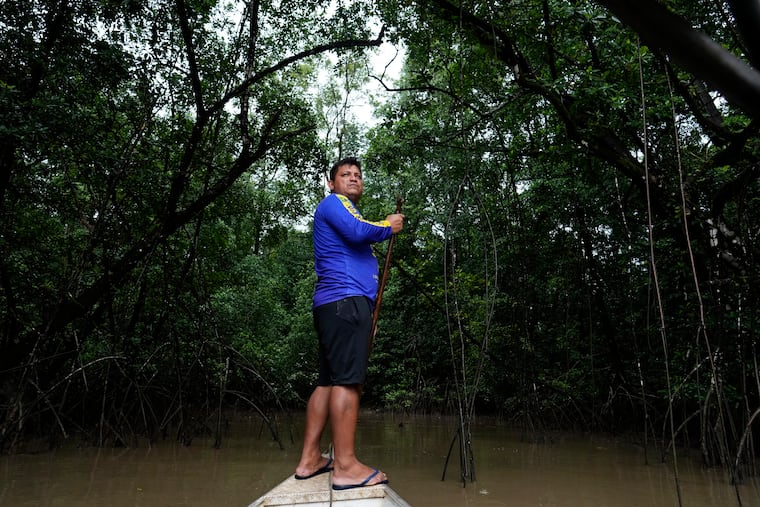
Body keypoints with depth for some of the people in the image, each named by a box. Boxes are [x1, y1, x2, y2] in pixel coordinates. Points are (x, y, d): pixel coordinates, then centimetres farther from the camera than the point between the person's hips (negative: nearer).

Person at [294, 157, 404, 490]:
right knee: (347, 380, -14)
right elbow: (357, 231, -18)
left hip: (336, 304, 10)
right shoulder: (333, 202, 3)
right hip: (345, 301, -10)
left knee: (329, 380, 7)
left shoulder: (346, 211, 33)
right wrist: (388, 226, 0)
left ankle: (310, 459, 10)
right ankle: (345, 466, -13)